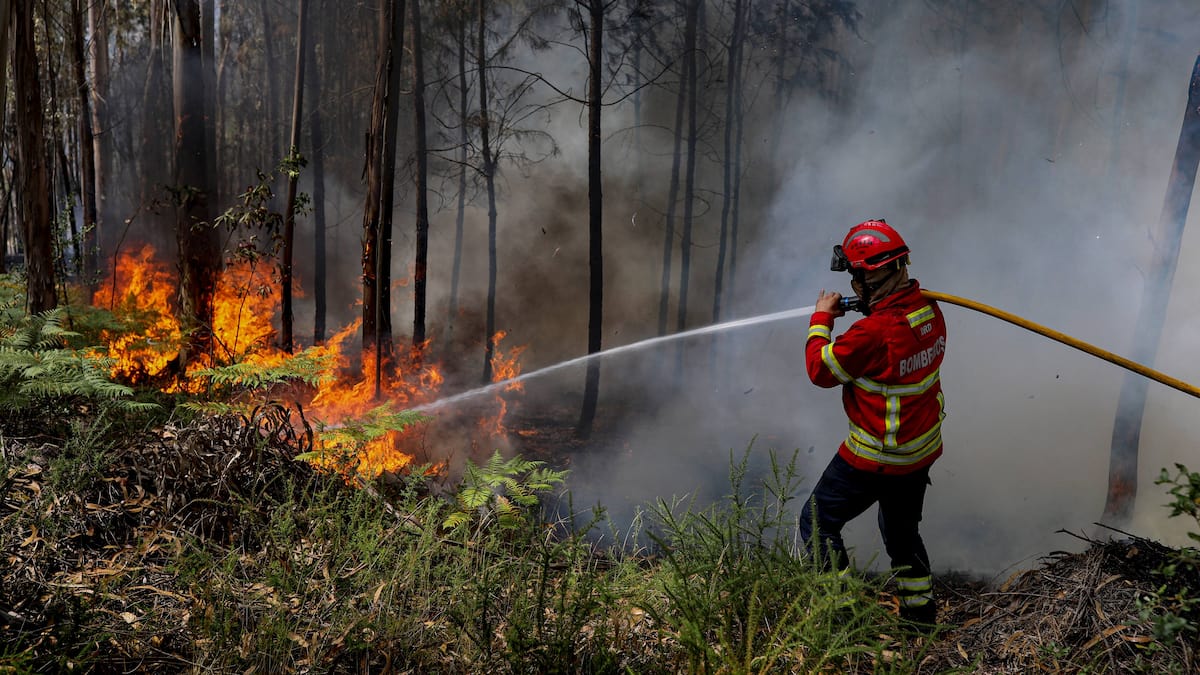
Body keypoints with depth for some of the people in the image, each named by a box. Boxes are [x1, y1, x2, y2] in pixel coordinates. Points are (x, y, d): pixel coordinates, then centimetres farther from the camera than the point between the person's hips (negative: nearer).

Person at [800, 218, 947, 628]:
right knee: (902, 530, 26)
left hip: (875, 459, -8)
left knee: (817, 522, 9)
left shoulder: (874, 332, -31)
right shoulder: (929, 310, -6)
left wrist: (821, 320, -3)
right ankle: (920, 612, 37)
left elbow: (821, 371, -16)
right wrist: (869, 310, 5)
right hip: (922, 451, 8)